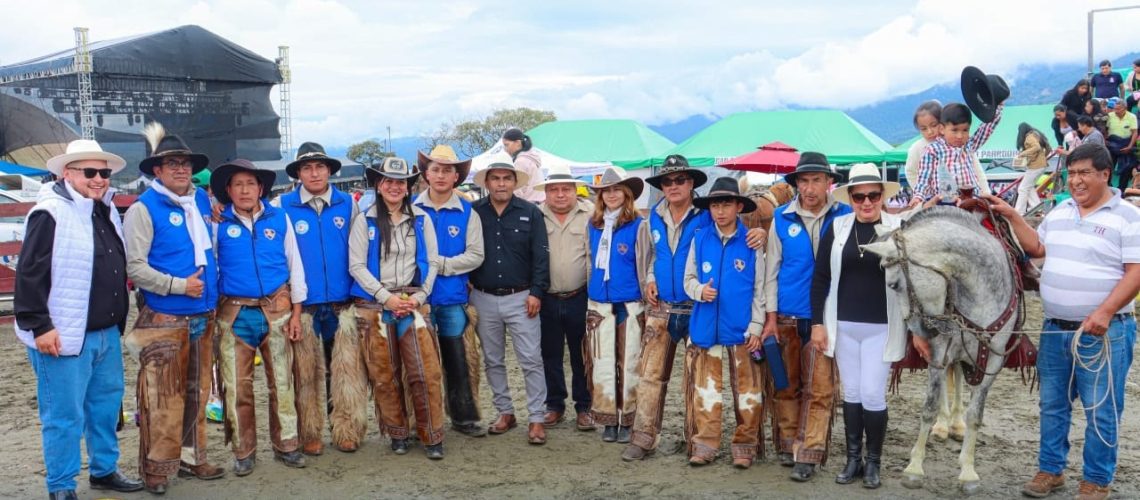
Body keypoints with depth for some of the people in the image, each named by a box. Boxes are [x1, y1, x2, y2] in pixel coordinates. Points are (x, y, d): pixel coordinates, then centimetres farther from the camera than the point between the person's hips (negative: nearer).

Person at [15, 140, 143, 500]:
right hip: (63, 335, -8)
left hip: (107, 333, 8)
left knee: (106, 404, 18)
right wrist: (39, 326, -19)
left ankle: (104, 470, 34)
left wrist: (118, 318, 21)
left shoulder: (107, 211, 12)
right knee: (64, 415, 1)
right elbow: (30, 274, -17)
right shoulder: (51, 213, -14)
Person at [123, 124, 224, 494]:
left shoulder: (201, 201, 11)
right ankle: (156, 467, 8)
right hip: (164, 320, -6)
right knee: (163, 397, -3)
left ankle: (191, 457, 25)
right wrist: (178, 285, -17)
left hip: (203, 317, 6)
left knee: (197, 393, 13)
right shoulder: (144, 209, -7)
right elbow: (134, 266, -13)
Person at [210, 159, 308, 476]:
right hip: (234, 313, 0)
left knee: (281, 381, 5)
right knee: (237, 386, 3)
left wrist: (296, 312, 4)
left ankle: (285, 445, 17)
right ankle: (243, 452, 15)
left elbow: (294, 265, 7)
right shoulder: (219, 223, 2)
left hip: (276, 310, 1)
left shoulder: (279, 219, 5)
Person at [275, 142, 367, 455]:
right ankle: (309, 435, 15)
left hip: (343, 304, 1)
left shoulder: (348, 204, 7)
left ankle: (347, 431, 11)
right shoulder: (282, 207, 2)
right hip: (303, 306, -1)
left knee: (348, 369, 0)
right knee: (307, 371, 3)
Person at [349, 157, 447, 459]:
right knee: (384, 375, 4)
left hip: (413, 302, 1)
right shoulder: (365, 221, 3)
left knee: (426, 372, -7)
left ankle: (431, 437, 3)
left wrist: (419, 296, -5)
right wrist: (387, 297, -10)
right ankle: (397, 434, 18)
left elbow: (432, 262, 8)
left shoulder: (421, 220, 8)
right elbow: (356, 266, -2)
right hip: (375, 305, -1)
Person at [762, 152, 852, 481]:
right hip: (787, 316, 1)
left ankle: (808, 454, 4)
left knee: (819, 389, -1)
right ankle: (787, 444, 25)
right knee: (787, 385, 11)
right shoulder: (782, 218, 0)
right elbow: (772, 269, 3)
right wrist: (771, 317, 0)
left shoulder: (844, 217, -3)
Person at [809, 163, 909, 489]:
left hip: (881, 328, -2)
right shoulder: (836, 228, 0)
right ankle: (853, 459, 23)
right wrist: (817, 323, -1)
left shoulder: (898, 229, -6)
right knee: (851, 393, 11)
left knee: (873, 394, 0)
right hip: (843, 326, 2)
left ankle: (873, 462, 17)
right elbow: (820, 279, 3)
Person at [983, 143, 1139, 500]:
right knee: (1052, 406, 13)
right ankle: (1050, 470, 26)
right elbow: (1036, 248, 21)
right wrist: (1011, 216, 10)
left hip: (1103, 333, -6)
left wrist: (1104, 313, -24)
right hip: (1055, 330, 6)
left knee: (1101, 412, 3)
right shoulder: (1059, 213, 10)